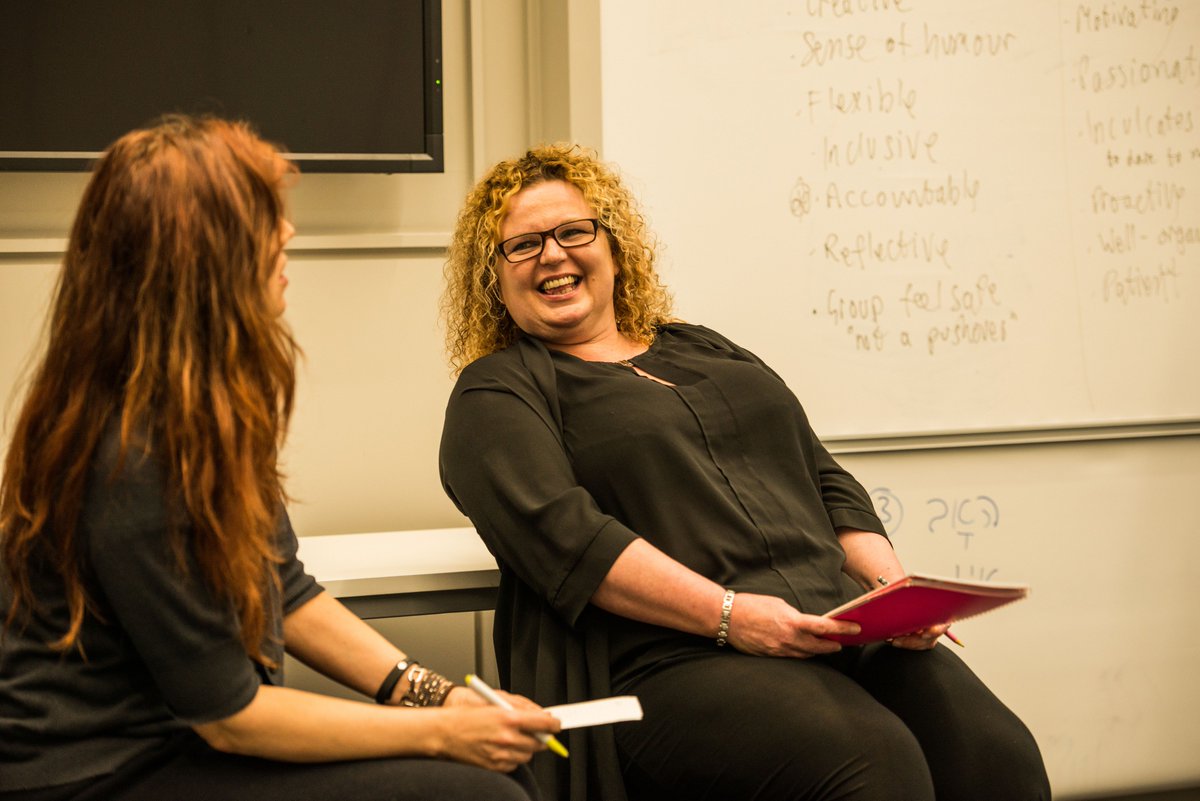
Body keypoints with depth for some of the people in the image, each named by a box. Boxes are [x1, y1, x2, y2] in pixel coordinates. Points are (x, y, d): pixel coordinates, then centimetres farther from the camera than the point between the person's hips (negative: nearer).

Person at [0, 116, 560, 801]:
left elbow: (284, 592, 11)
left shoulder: (201, 406, 4)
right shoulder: (132, 465, -25)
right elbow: (227, 715, -18)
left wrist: (428, 691, 0)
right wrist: (439, 730, -12)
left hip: (185, 739, 9)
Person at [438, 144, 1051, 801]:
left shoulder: (707, 350, 27)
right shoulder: (496, 394, 8)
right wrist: (728, 616, -19)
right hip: (674, 661, -5)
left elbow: (827, 484, 24)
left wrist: (896, 590, 5)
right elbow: (563, 533, -9)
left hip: (839, 630, 6)